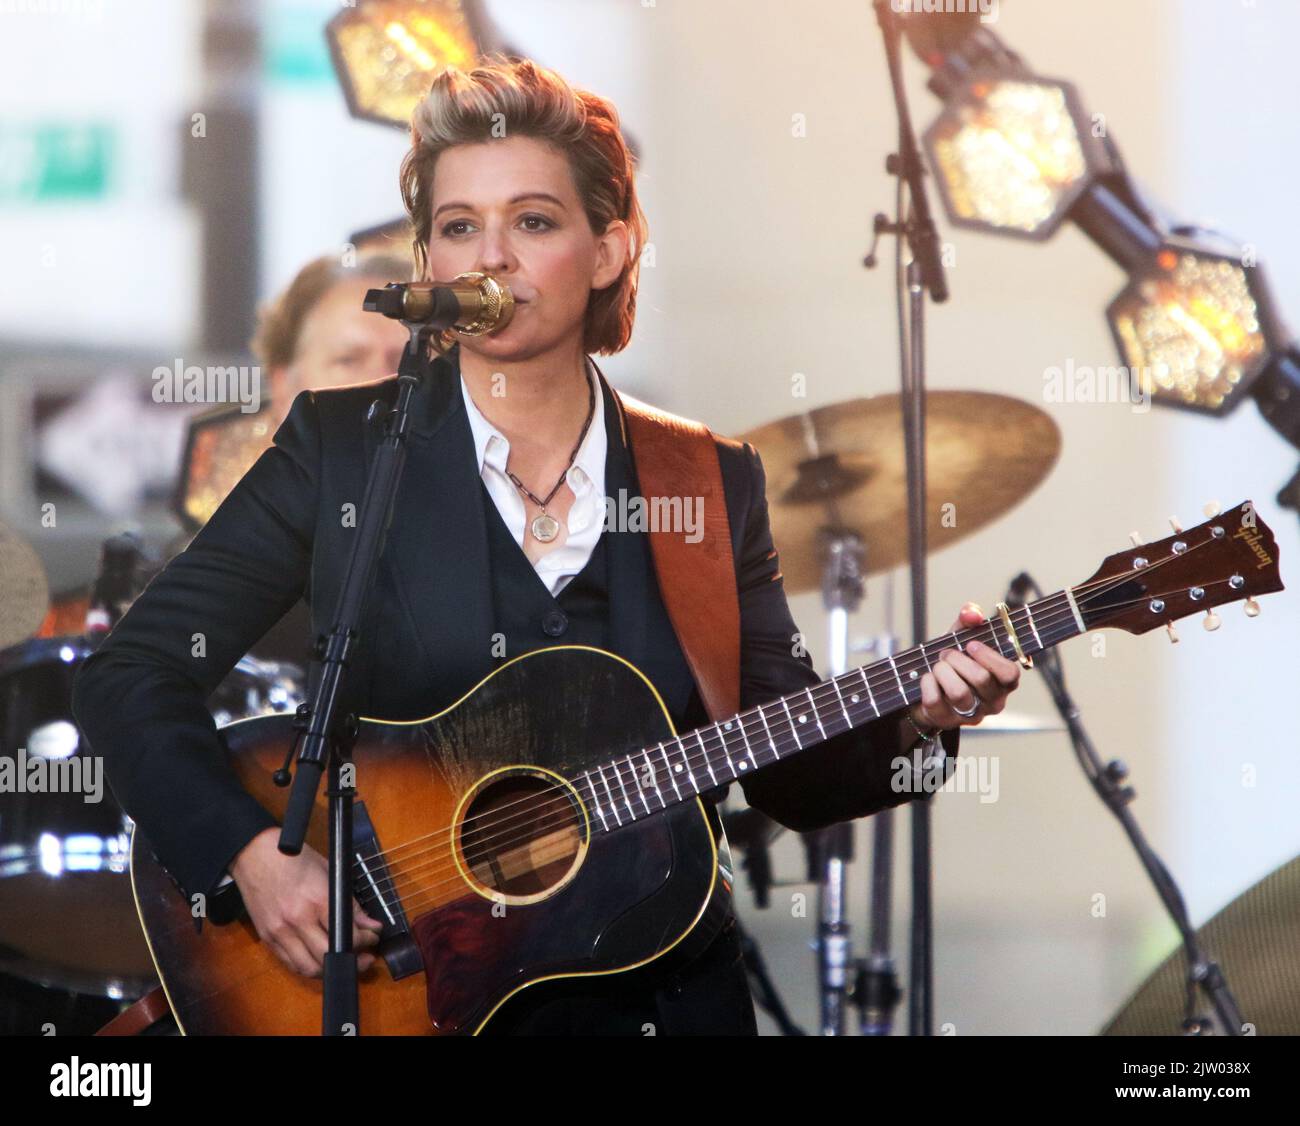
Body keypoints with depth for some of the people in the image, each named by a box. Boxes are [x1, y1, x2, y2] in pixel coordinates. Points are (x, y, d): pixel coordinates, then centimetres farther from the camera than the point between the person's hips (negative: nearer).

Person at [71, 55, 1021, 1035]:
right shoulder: (340, 446, 1)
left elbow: (791, 776, 10)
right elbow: (135, 672, -2)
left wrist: (911, 724, -9)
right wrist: (252, 854, -15)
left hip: (656, 992, 2)